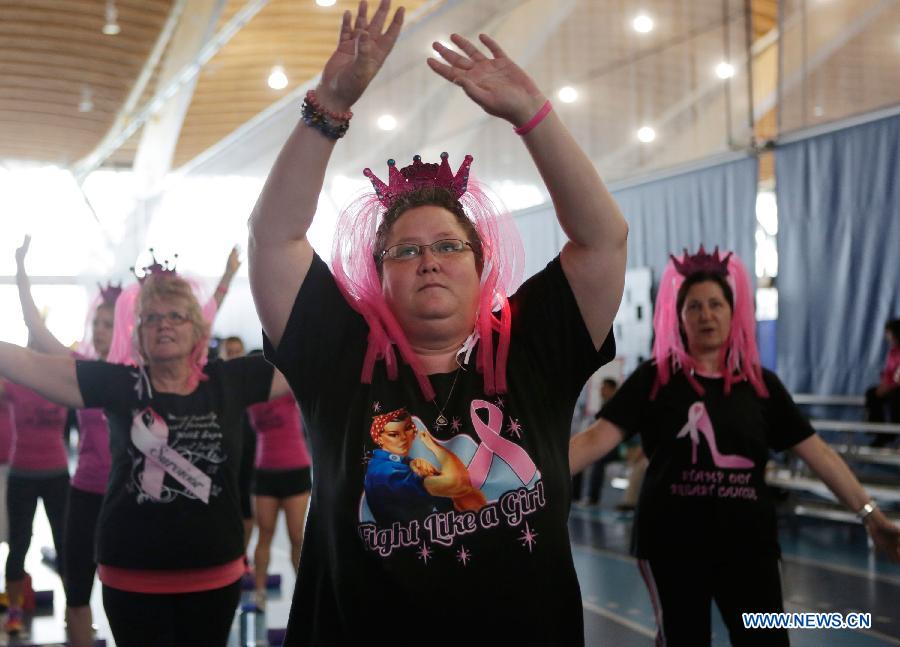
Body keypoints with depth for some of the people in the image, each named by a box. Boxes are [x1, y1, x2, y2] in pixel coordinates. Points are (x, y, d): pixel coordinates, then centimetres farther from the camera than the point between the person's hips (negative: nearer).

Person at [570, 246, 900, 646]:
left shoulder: (761, 384, 4)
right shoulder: (655, 379, -3)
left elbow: (817, 453, 4)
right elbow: (598, 438, -12)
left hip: (748, 543, 2)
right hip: (672, 543, -2)